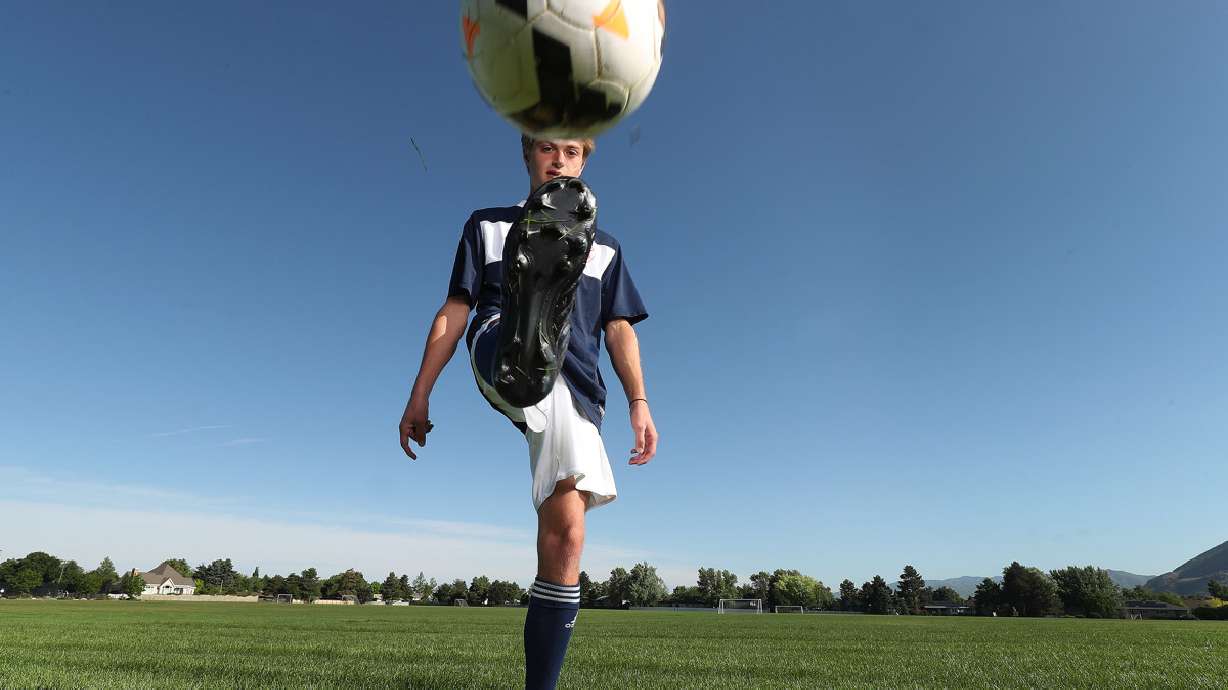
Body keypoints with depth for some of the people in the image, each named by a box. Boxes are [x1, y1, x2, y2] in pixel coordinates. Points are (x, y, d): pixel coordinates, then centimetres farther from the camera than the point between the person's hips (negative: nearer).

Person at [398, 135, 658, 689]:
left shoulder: (604, 248, 27)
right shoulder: (488, 224, 23)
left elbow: (619, 329, 16)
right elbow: (455, 311, 14)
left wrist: (639, 403, 1)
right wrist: (420, 394, 6)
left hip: (575, 392, 1)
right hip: (499, 364, -1)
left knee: (565, 533, -10)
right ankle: (532, 328, -71)